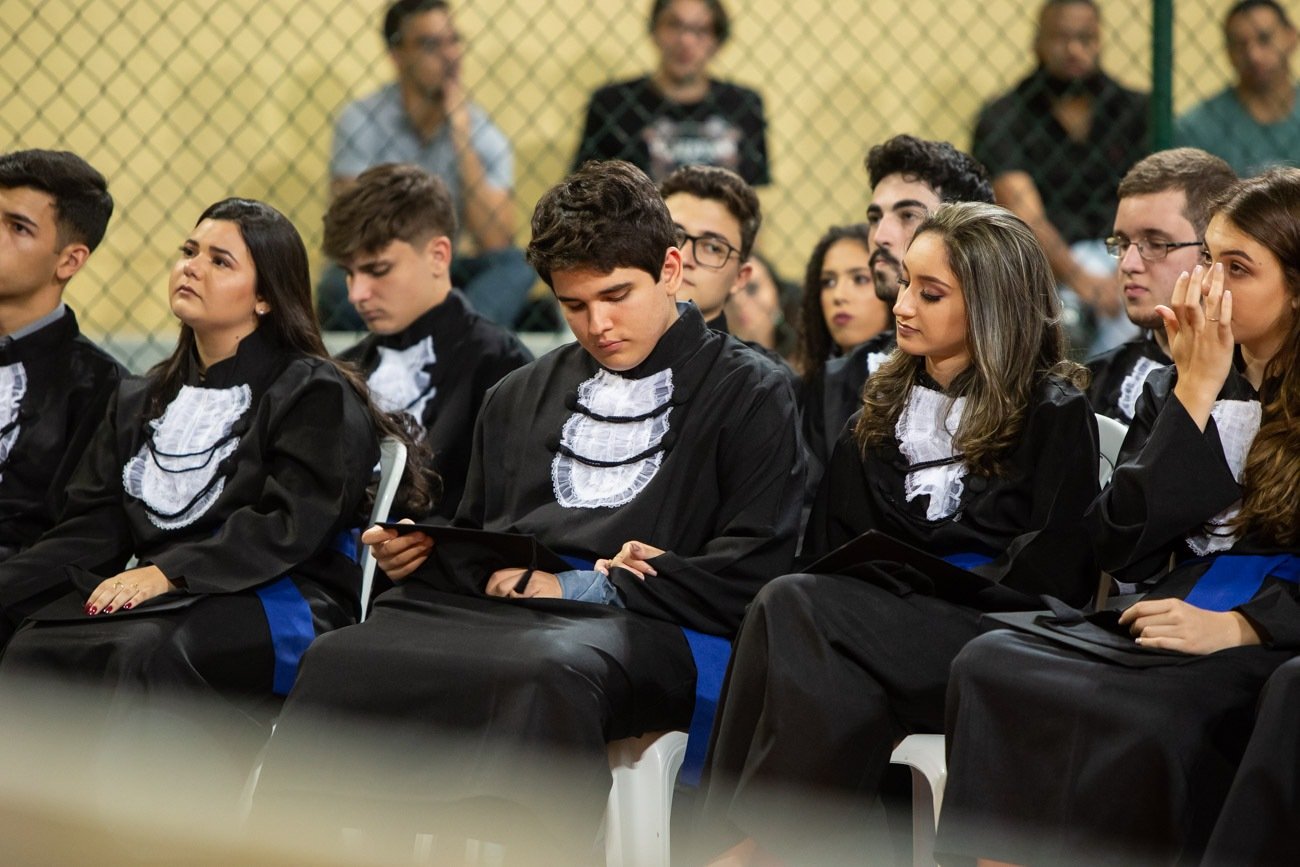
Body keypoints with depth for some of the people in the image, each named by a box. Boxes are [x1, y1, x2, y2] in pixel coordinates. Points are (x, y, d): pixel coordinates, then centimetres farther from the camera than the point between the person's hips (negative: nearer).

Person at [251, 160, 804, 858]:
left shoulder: (749, 394, 11)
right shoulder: (520, 397, 30)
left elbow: (749, 572, -1)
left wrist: (585, 588, -5)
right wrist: (413, 552, 5)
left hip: (627, 627, -4)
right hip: (488, 611, 5)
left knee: (549, 673, -41)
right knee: (338, 661, -27)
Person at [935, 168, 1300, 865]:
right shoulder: (1173, 390, 18)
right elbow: (1122, 552, 5)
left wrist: (1238, 626, -20)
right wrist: (1195, 391, 1)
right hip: (1170, 618, 5)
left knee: (1151, 720, -37)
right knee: (990, 665, -22)